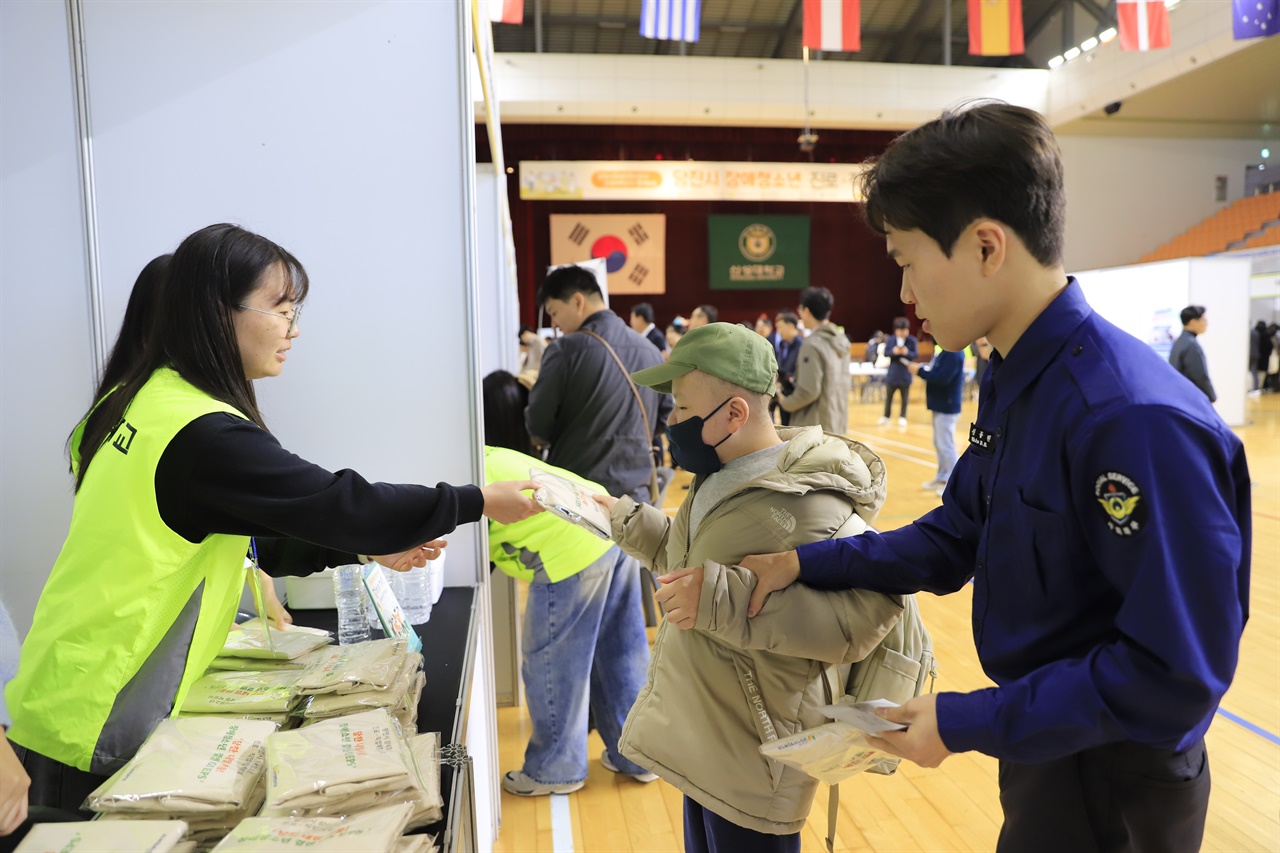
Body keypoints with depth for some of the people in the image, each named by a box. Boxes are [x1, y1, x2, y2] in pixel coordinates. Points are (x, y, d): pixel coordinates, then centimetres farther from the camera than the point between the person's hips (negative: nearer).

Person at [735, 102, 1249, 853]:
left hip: (1115, 789, -7)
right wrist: (806, 562, -4)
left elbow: (1177, 671, -28)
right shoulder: (1012, 384, 0)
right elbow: (953, 539, 6)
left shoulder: (1135, 418, -30)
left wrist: (968, 723, -22)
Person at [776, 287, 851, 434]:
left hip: (815, 425, -9)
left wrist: (785, 402, -3)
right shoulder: (841, 341, 9)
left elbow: (809, 391, -21)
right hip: (837, 421, 9)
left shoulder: (812, 344, -17)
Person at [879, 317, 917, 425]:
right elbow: (885, 352, -2)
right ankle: (885, 416, 18)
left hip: (905, 374, -2)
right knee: (888, 397, 9)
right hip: (892, 373, 2)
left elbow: (916, 354, -8)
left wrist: (907, 353, -27)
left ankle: (902, 417, 16)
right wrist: (893, 352, -23)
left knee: (904, 398, 6)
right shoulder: (891, 340, -1)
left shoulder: (912, 341, -6)